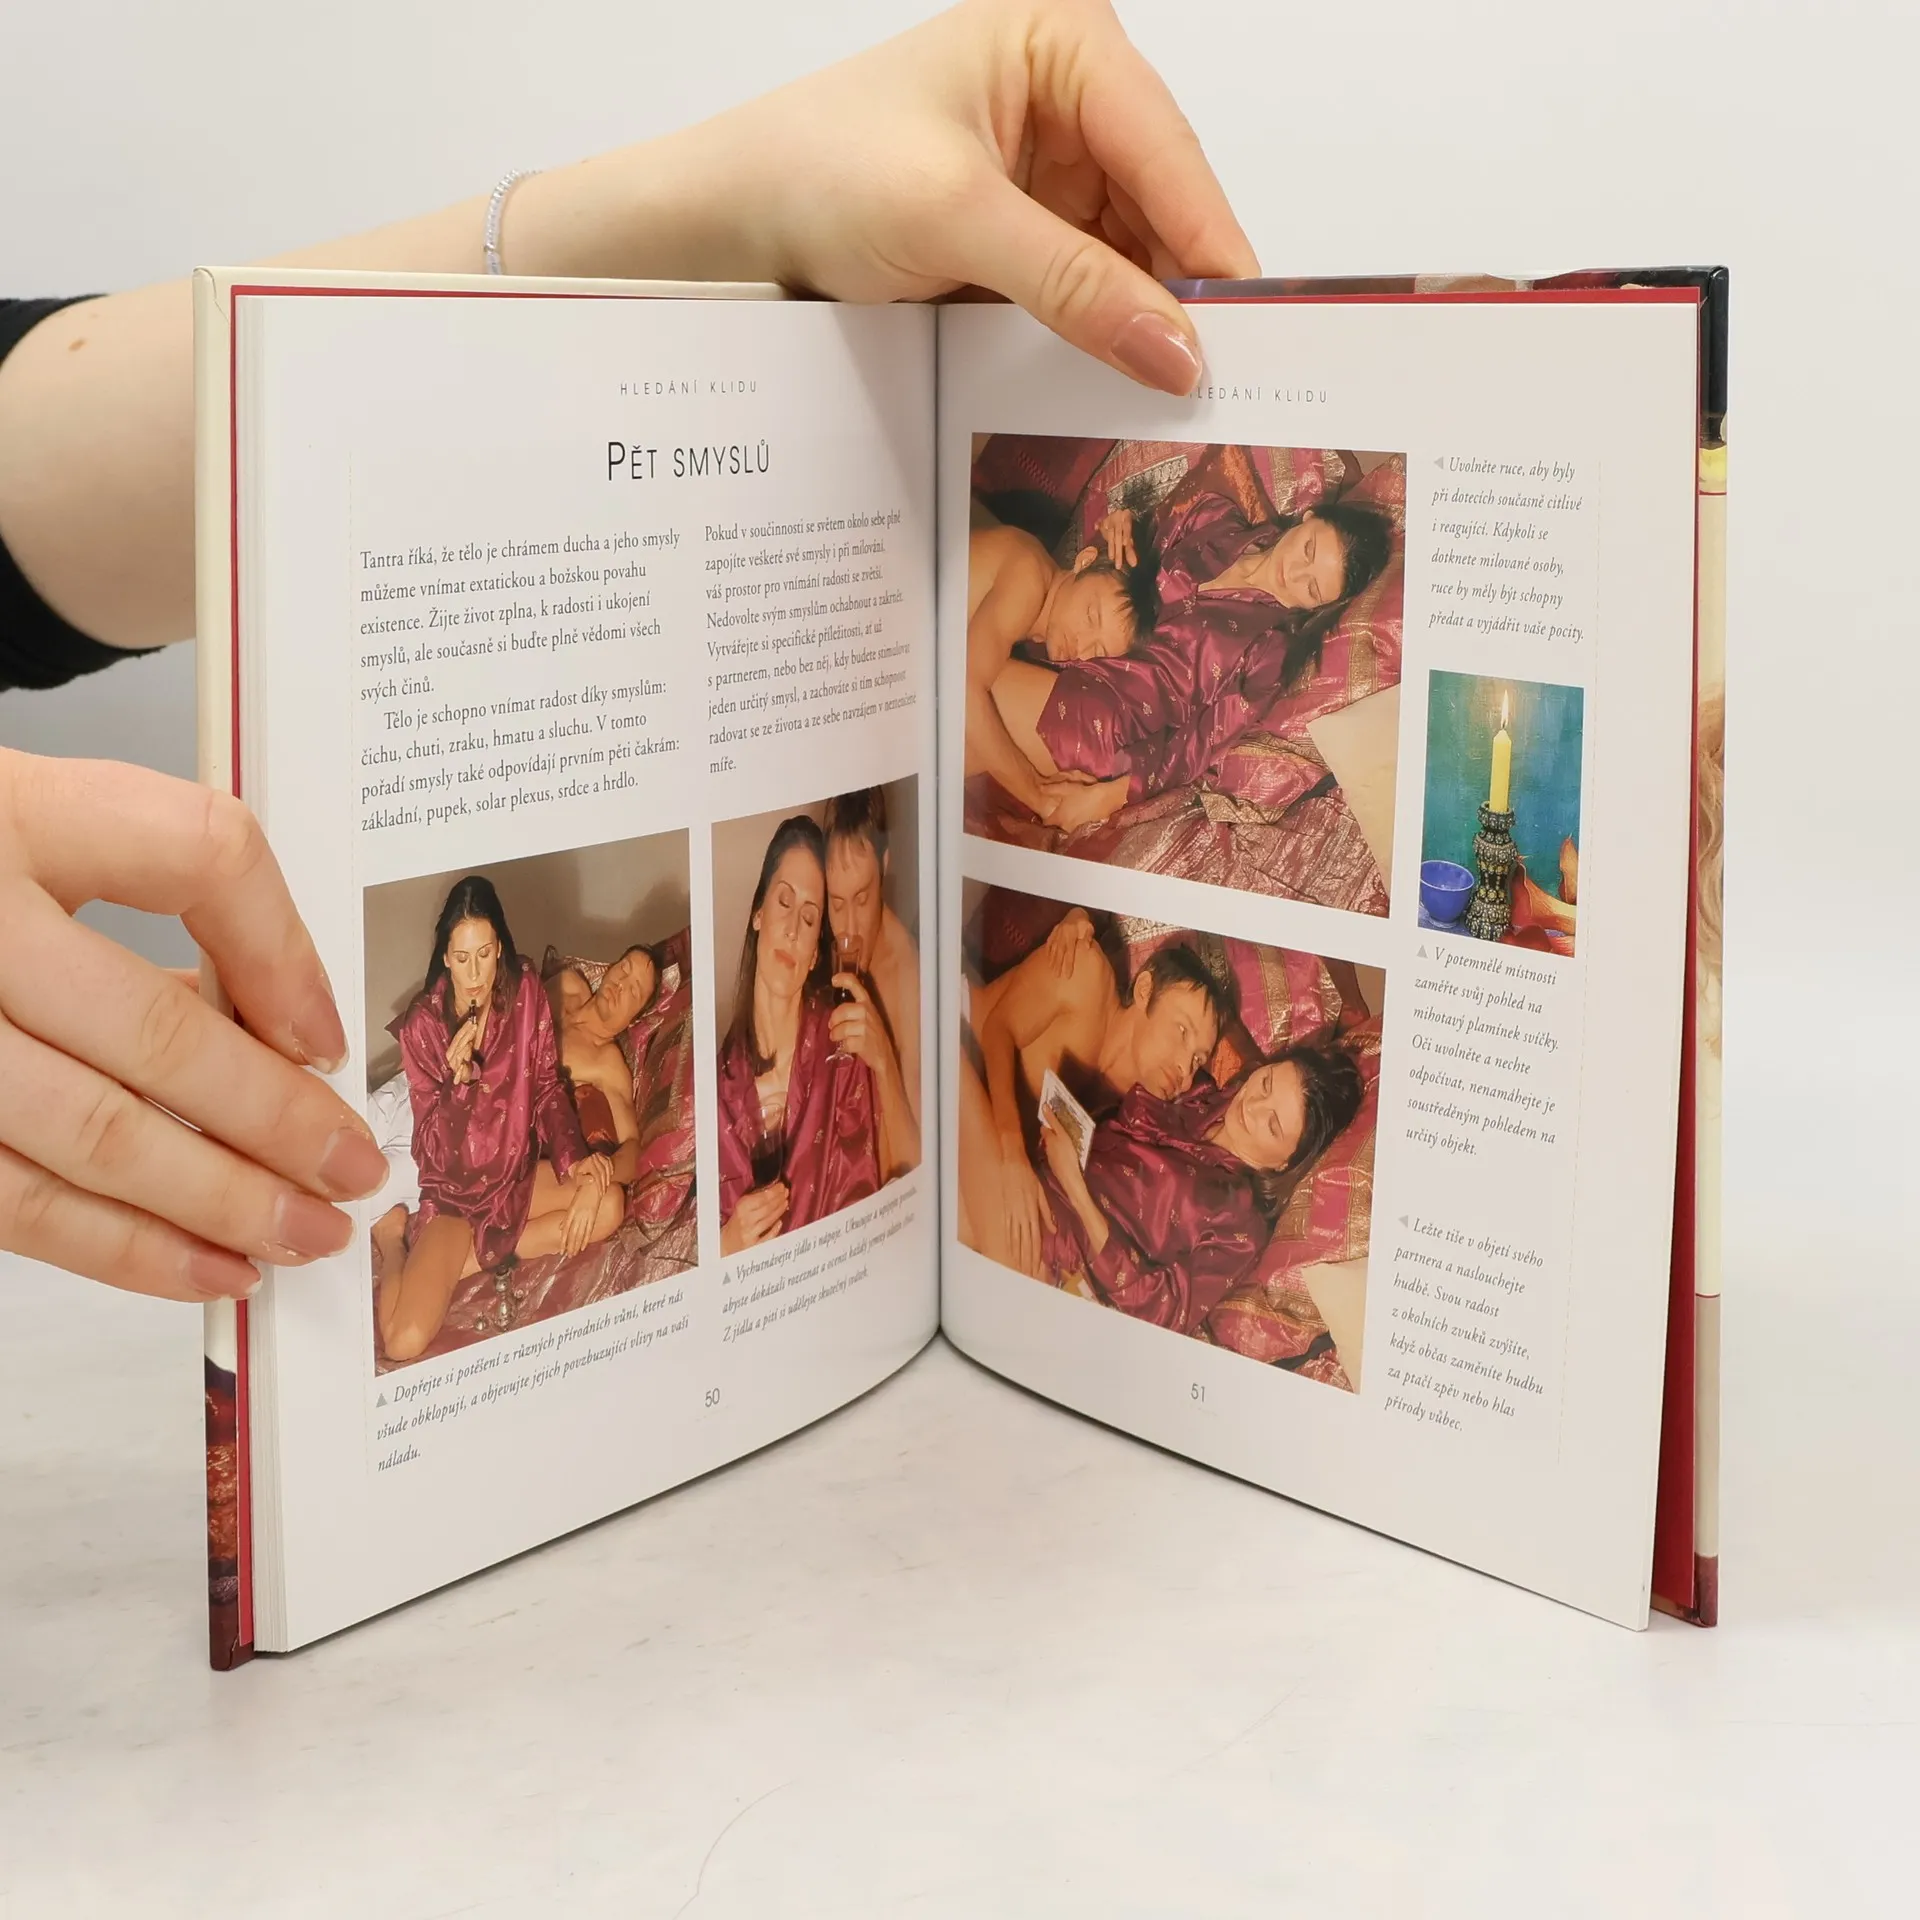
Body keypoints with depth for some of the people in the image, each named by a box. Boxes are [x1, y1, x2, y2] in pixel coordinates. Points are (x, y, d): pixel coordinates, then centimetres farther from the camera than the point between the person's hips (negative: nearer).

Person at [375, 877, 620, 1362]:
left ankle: (464, 1260, -8)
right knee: (404, 1341, -24)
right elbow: (434, 1151, -17)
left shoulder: (525, 990, -10)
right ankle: (393, 1240, 10)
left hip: (518, 1172, 5)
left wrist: (574, 1157, -15)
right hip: (454, 1191, -5)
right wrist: (459, 1078, -35)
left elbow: (547, 1086, 1)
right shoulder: (422, 1024, -18)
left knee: (608, 1203, -23)